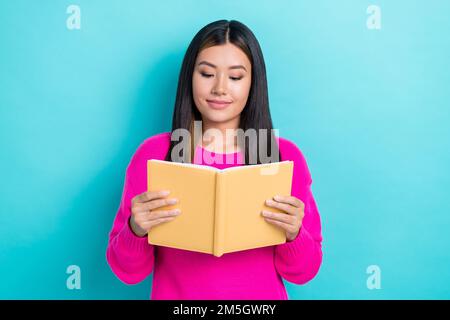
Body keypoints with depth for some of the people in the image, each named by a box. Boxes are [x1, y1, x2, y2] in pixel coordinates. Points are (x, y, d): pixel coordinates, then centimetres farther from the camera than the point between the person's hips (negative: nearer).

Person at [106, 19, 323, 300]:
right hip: (175, 296, 0)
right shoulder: (152, 153, -7)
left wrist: (292, 234, -20)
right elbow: (128, 271, -4)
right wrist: (136, 231, -22)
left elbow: (303, 272, -2)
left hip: (263, 297, 1)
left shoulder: (286, 155, -5)